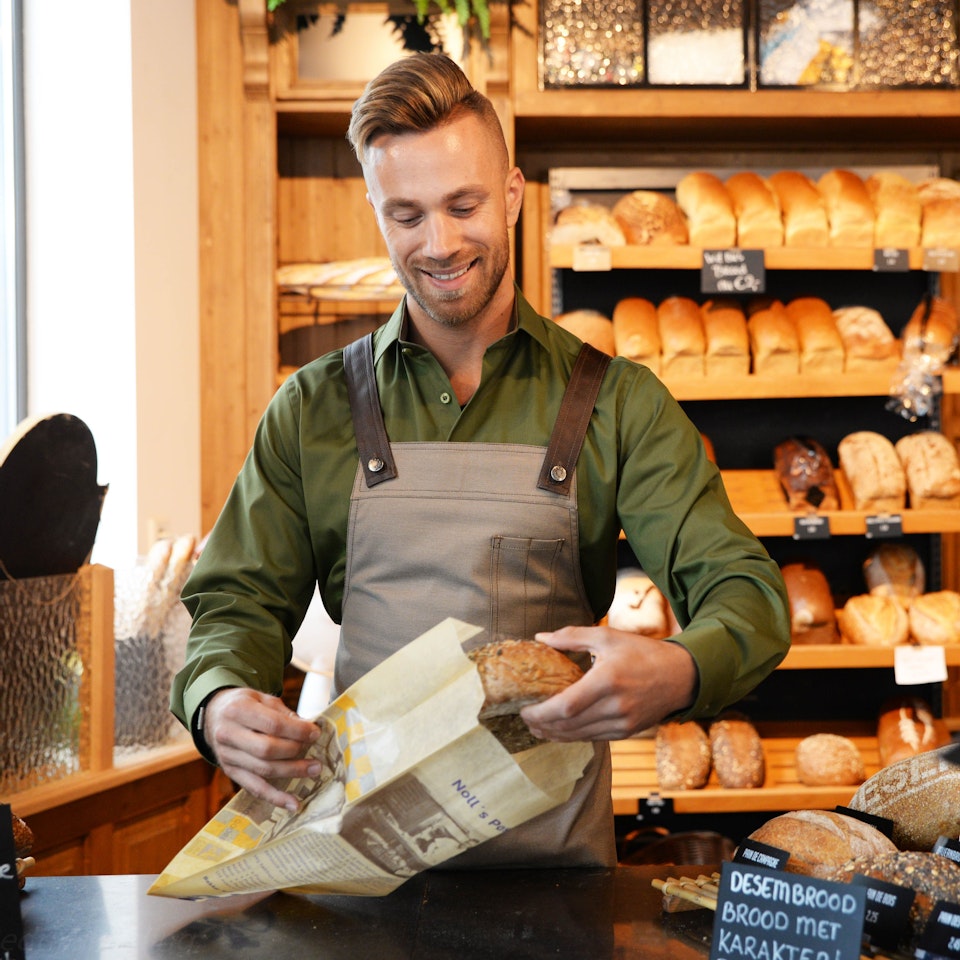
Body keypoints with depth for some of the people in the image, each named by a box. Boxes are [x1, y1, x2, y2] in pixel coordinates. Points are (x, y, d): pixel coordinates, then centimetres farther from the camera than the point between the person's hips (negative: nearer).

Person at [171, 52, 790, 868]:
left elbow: (745, 591, -2)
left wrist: (678, 672, -26)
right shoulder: (316, 409, 9)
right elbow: (239, 604, 9)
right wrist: (218, 701, -15)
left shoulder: (615, 402, 5)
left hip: (554, 842, -3)